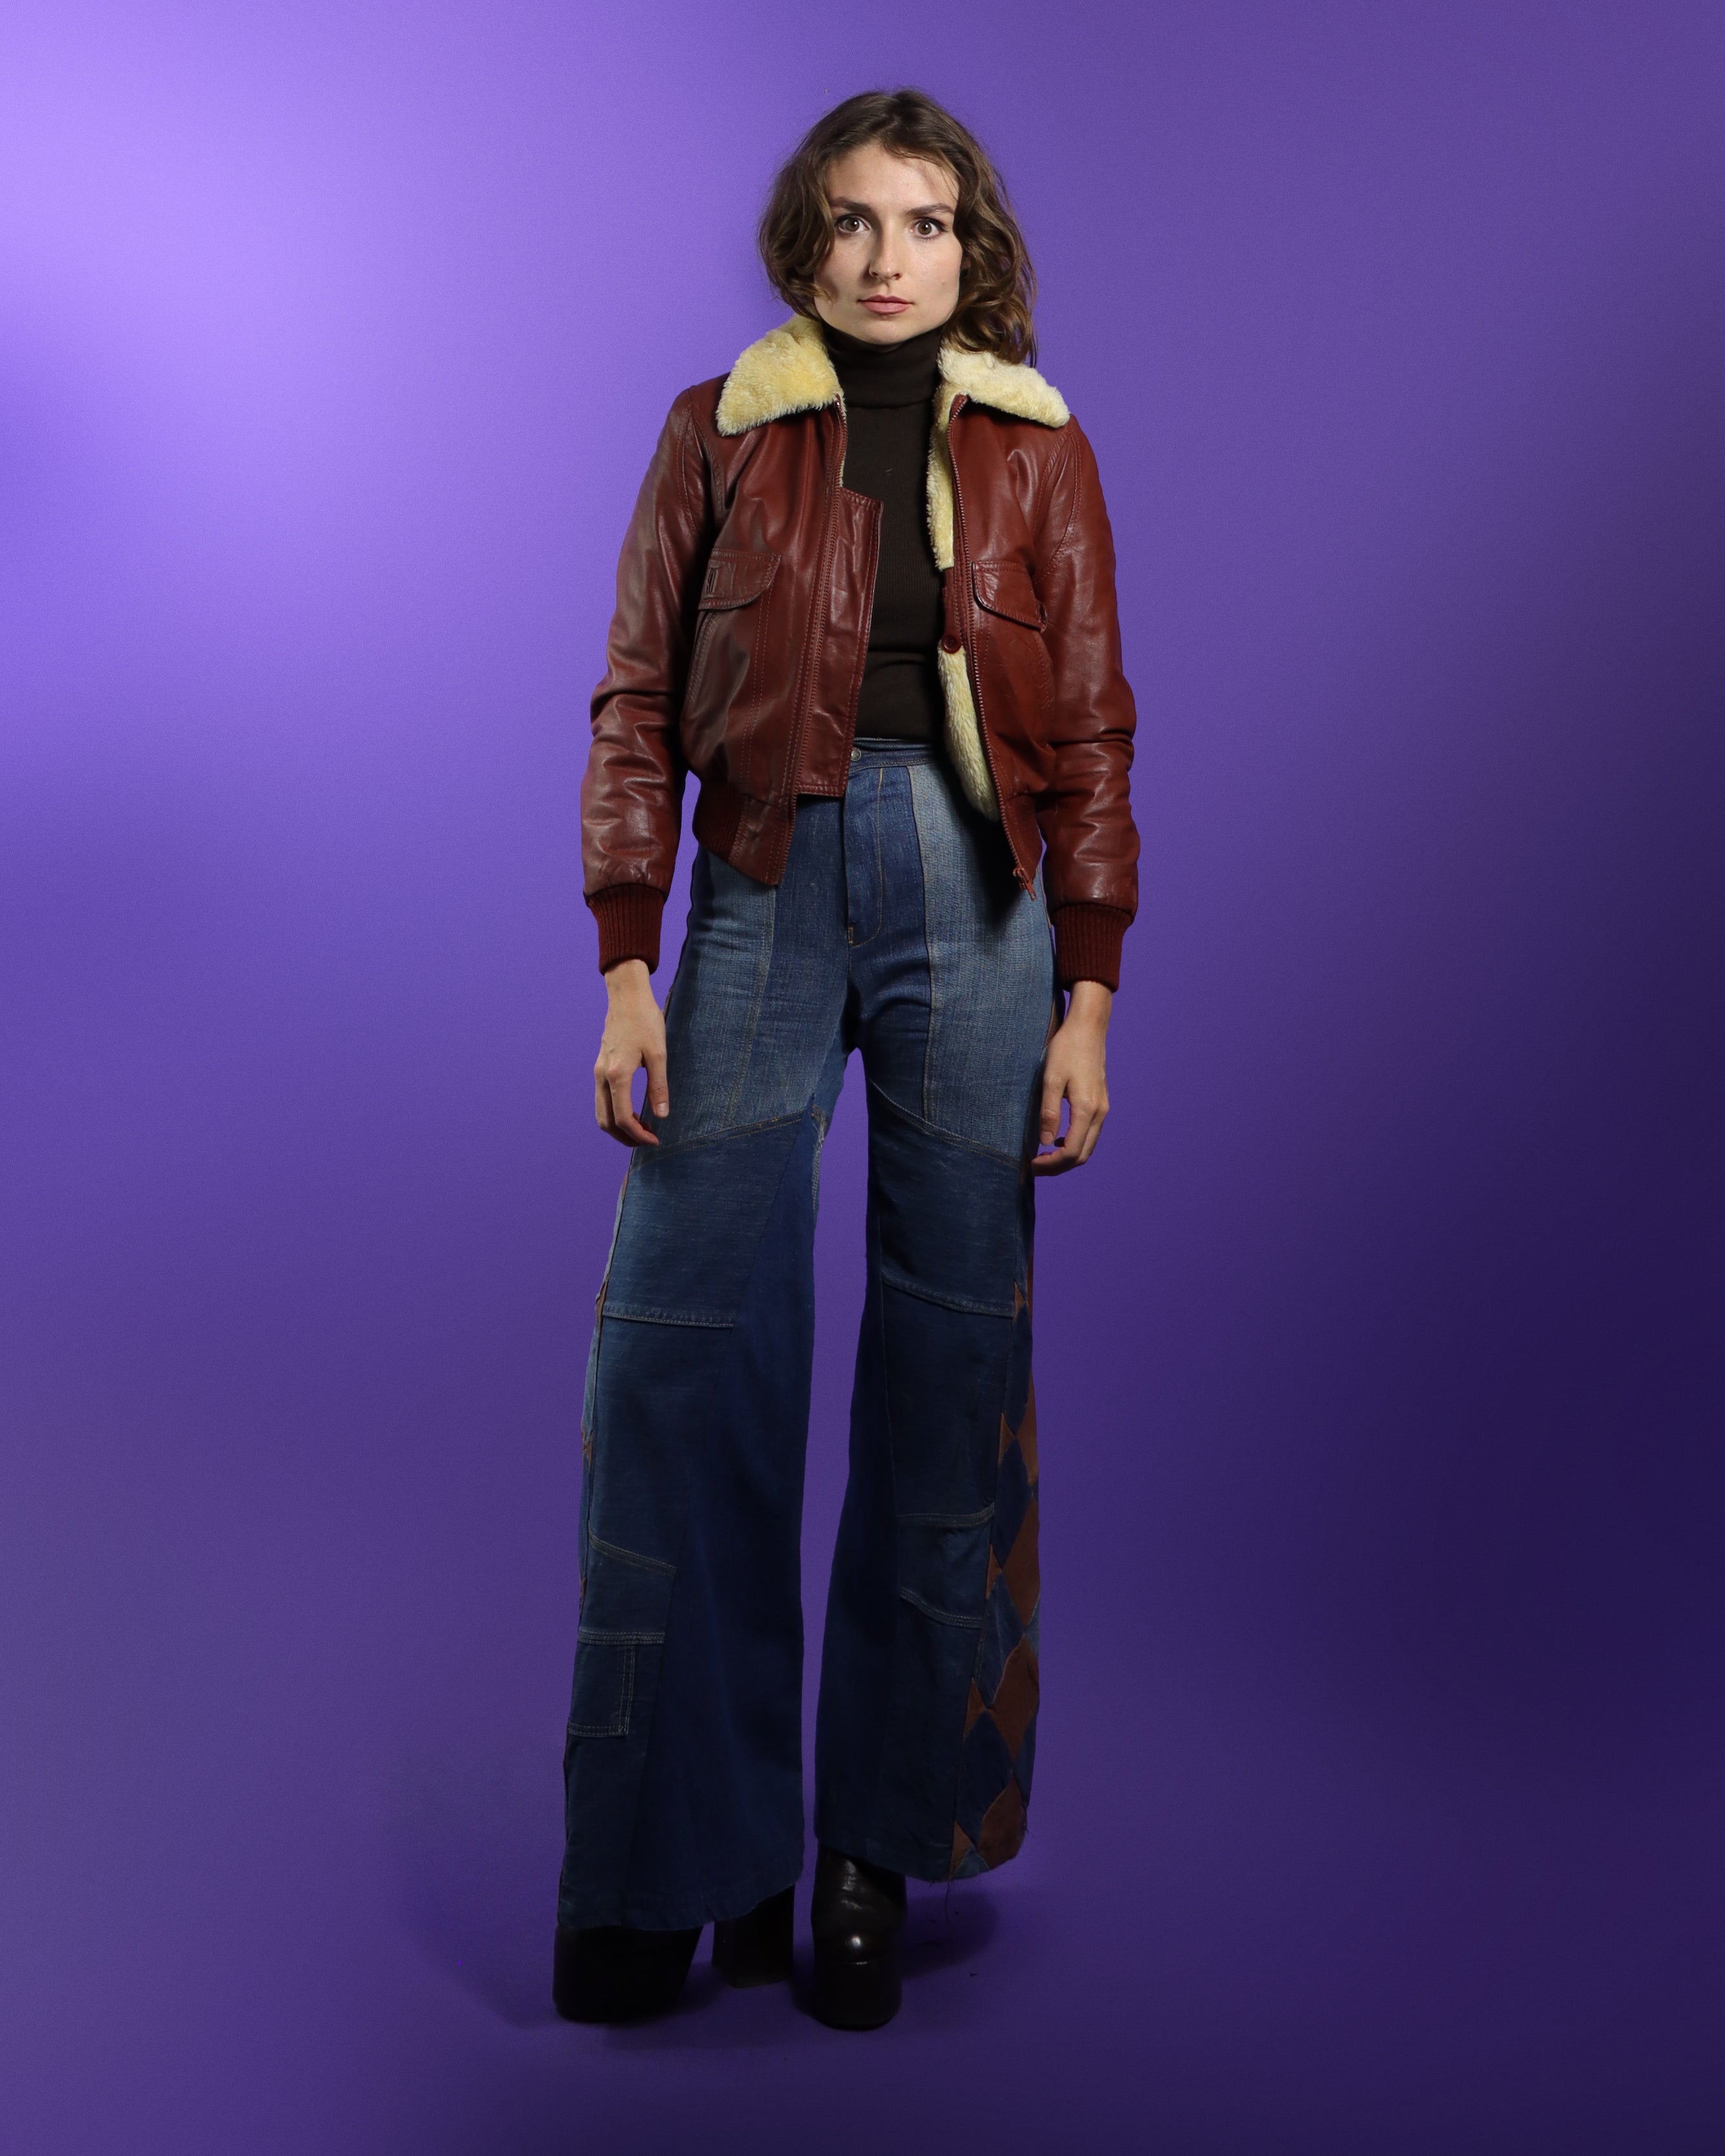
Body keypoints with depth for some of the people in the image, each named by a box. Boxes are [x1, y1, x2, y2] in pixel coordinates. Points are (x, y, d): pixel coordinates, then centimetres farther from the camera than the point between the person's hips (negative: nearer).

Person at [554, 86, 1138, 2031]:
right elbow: (639, 709, 7)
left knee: (952, 1356, 1)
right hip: (766, 887, 0)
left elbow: (1095, 737, 8)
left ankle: (879, 1842, 16)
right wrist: (627, 965, -3)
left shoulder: (1039, 453, 13)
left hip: (980, 901, 1)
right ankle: (678, 1857, 9)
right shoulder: (718, 432, 12)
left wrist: (1088, 997, 0)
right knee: (685, 1345, -7)